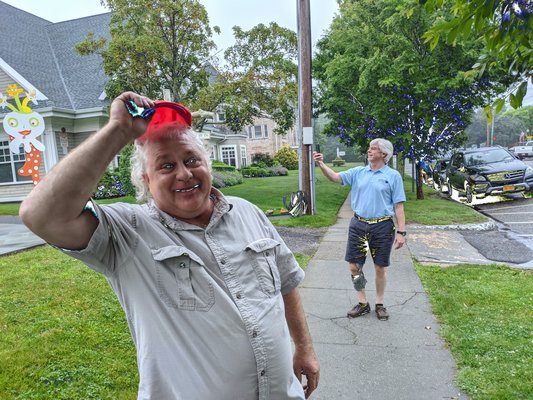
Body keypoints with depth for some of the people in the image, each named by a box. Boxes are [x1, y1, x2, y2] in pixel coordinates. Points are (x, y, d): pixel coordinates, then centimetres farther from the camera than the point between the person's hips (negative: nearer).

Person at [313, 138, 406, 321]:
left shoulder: (393, 176, -2)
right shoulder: (358, 172, 7)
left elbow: (398, 206, -4)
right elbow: (335, 177, -2)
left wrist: (401, 232, -8)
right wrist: (321, 164, -19)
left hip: (382, 227, -3)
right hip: (358, 224, 3)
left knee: (380, 268, 9)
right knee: (354, 266, 6)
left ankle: (380, 304, 29)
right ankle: (362, 303, 24)